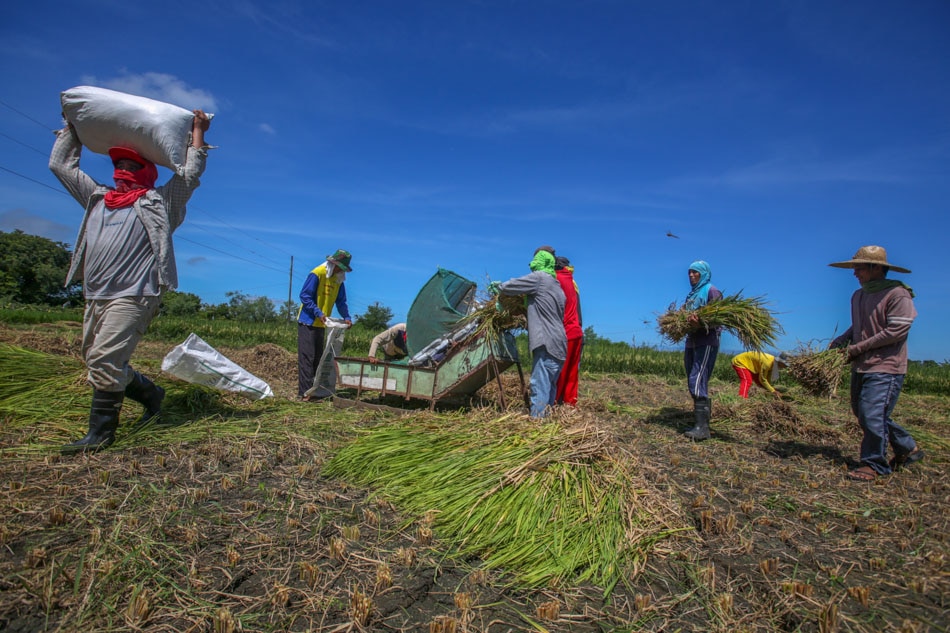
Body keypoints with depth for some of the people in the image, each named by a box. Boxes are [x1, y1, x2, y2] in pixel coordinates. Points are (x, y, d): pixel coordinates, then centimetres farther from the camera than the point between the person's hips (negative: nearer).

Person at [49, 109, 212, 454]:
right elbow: (61, 164, 32)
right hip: (94, 297, 8)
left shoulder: (159, 201, 7)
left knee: (104, 359, -15)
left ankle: (100, 432, -6)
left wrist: (198, 131, 13)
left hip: (133, 296, -7)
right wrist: (71, 124, 36)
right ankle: (151, 394, 27)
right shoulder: (97, 198, 24)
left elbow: (191, 172, 4)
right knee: (99, 362, 10)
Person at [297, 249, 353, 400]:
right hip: (308, 322, -8)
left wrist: (346, 317, -2)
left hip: (321, 324, 8)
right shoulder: (317, 274, -13)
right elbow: (304, 296, -15)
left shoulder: (338, 280, 9)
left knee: (317, 358, 9)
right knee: (306, 357, -10)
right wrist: (318, 313, -23)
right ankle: (304, 392, -9)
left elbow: (341, 301, 14)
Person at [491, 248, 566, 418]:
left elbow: (510, 287, -3)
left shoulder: (539, 277, -4)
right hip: (559, 346, 9)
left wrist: (497, 287, 17)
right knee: (549, 388, 13)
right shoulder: (557, 286, 22)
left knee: (540, 388, -11)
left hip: (547, 344, -9)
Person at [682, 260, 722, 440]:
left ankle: (703, 427, -17)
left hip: (707, 342, -8)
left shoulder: (711, 291, -3)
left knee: (697, 382, -17)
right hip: (691, 342, 8)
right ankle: (701, 423, 16)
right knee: (694, 384, 9)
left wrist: (700, 321, -31)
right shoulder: (691, 294, 20)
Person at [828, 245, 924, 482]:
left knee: (872, 415, -9)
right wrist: (843, 339, 3)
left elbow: (896, 331, -19)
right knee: (862, 413, 16)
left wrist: (858, 348, -16)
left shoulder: (897, 294, -13)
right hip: (861, 366, 9)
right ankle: (908, 448, 34)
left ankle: (874, 464, 7)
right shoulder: (858, 296, 12)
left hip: (885, 367, -9)